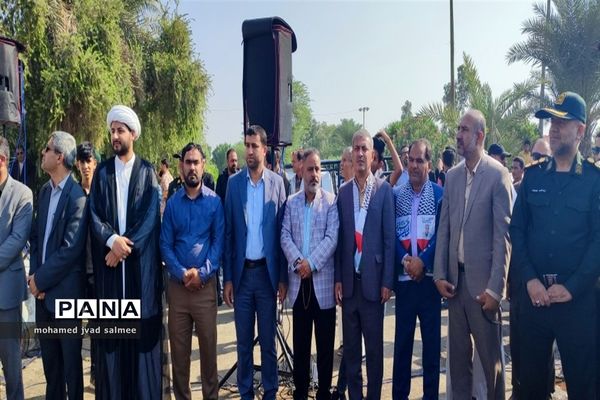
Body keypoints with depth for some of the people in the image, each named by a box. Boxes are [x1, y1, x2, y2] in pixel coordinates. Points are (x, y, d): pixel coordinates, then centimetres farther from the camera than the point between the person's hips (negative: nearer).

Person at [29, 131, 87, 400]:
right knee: (49, 355, 20)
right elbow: (35, 237, 11)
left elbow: (71, 248, -20)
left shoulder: (77, 196, -16)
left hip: (65, 289, -7)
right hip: (42, 288, 7)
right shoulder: (44, 191, 9)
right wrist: (34, 274, -1)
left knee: (70, 356, 9)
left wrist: (41, 279, -14)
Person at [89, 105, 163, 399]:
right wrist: (112, 239, -15)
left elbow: (151, 216, -5)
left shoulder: (147, 171, 4)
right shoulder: (102, 172, 9)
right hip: (109, 257, 2)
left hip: (141, 259, -2)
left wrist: (126, 246, -14)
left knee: (142, 328, 3)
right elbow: (94, 213, 2)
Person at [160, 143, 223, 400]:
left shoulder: (214, 201, 0)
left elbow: (219, 242, -3)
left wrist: (202, 272, -14)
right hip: (177, 284, 2)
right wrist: (182, 273, -11)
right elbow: (165, 244, 3)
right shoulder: (172, 203, 6)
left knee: (208, 345, 5)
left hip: (205, 284, -2)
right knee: (178, 347, 9)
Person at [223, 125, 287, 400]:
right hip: (241, 272, 1)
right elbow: (228, 233, 3)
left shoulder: (277, 183, 0)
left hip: (268, 272, -1)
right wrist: (227, 278, -1)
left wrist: (283, 277, -3)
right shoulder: (234, 183, 3)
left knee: (268, 341, 10)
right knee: (243, 342, 10)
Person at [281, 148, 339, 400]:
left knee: (325, 341, 6)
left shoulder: (331, 201, 1)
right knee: (300, 341, 11)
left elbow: (332, 238, -8)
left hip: (323, 280, -2)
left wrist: (311, 262, -16)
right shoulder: (291, 202, 10)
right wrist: (297, 261, -12)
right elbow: (285, 237, 3)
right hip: (298, 280, 3)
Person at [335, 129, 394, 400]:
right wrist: (338, 279, 3)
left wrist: (387, 281, -7)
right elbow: (339, 238, 7)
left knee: (374, 347, 8)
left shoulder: (384, 189, -1)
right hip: (348, 281, 3)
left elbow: (389, 238, -4)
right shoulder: (343, 191, 8)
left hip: (373, 281, -3)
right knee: (350, 346, 12)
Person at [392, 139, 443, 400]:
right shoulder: (396, 195, 6)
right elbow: (391, 234, 2)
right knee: (402, 341, 8)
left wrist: (422, 261, -16)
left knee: (432, 341, 7)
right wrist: (405, 259, -13)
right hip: (404, 279, 2)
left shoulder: (440, 194, -1)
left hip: (430, 278, -2)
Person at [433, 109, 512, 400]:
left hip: (482, 280, -5)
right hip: (455, 278, 5)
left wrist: (495, 288, -14)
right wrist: (440, 275, 3)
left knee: (490, 356, 7)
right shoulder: (452, 176, 9)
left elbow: (503, 235, -11)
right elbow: (444, 229, 9)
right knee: (458, 352, 15)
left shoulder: (498, 174, -8)